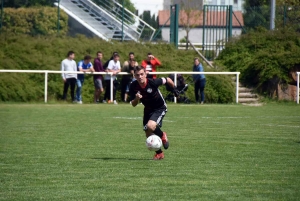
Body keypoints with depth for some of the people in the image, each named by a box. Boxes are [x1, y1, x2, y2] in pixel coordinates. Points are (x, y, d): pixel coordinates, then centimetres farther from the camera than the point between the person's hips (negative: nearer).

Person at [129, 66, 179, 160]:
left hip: (160, 108, -5)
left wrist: (174, 89, 0)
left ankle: (162, 135, 4)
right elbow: (133, 104, -10)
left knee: (150, 126, -29)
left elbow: (167, 80, -10)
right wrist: (137, 98, -31)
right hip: (148, 109, 5)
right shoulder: (133, 86, -17)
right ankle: (159, 153, 29)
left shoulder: (152, 82, -28)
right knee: (148, 134, 7)